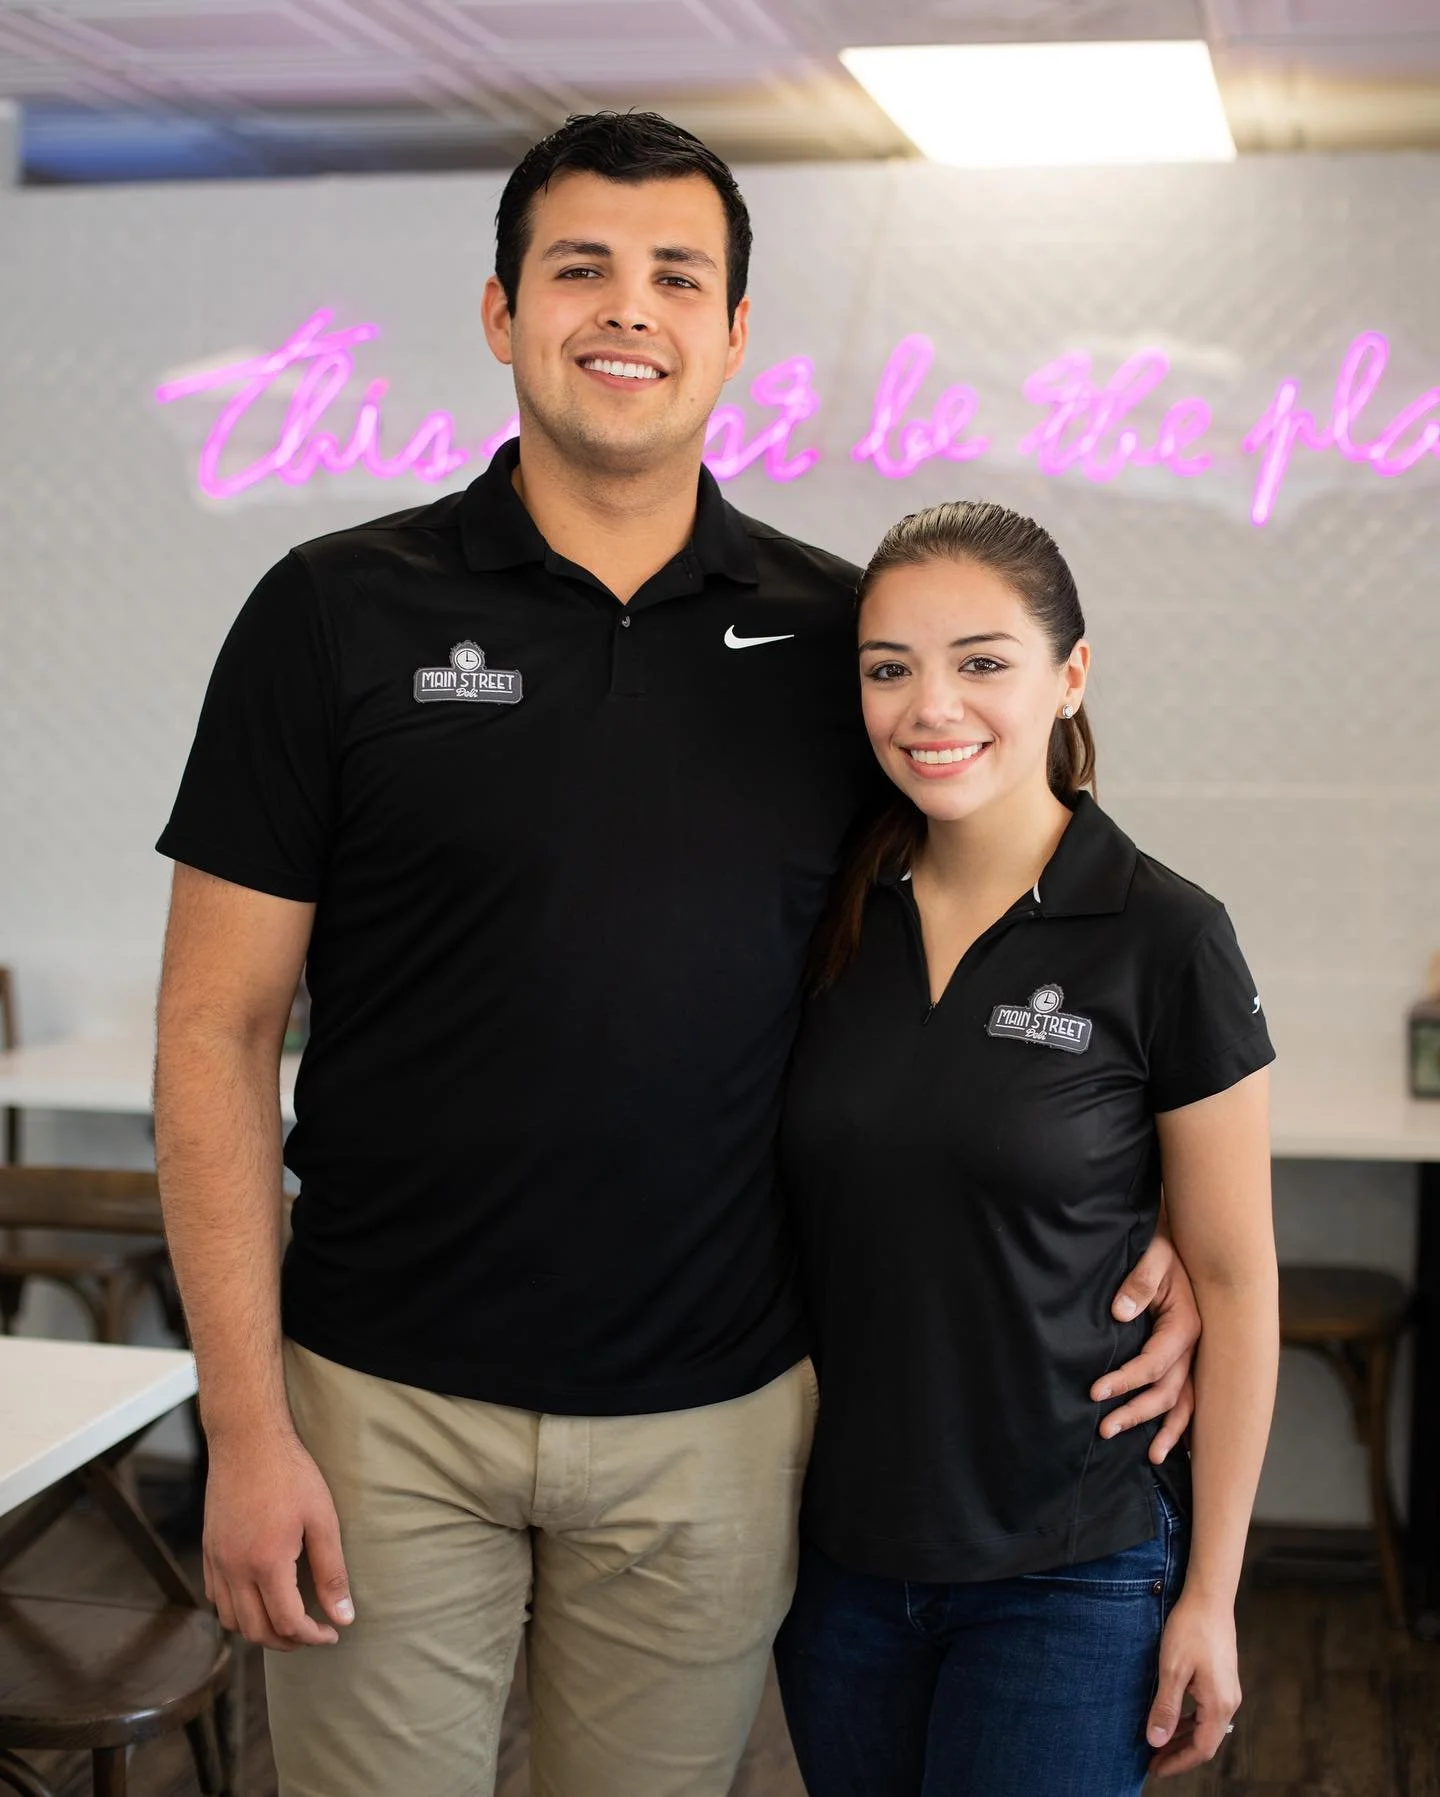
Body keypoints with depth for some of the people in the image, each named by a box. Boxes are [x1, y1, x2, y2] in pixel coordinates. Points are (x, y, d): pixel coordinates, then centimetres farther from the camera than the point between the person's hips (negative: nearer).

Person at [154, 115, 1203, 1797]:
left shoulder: (840, 634, 2)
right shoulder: (337, 613, -3)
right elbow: (218, 1031, -4)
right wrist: (245, 1425, -9)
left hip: (714, 1419, 2)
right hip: (386, 1405, -1)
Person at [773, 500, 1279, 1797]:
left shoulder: (1162, 938, -12)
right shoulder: (837, 919, 0)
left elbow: (1232, 1283, -8)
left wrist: (1211, 1594, -6)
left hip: (1067, 1576, -4)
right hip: (838, 1553, 4)